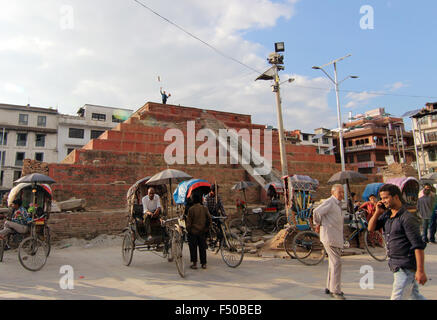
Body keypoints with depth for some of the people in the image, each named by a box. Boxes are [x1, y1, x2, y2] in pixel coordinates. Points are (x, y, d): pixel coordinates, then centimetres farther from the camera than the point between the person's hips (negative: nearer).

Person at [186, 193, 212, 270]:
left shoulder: (191, 209, -11)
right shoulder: (204, 208, -1)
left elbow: (189, 221, -9)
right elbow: (209, 219, 2)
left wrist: (188, 230, 3)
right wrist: (206, 228, 13)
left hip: (193, 232, -3)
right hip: (203, 232, 3)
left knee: (193, 248, 7)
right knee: (202, 248, 11)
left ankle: (194, 263, 8)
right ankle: (204, 264, 15)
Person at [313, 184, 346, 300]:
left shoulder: (338, 204, 19)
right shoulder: (329, 202, -13)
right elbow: (317, 211, -26)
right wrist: (318, 224, -13)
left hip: (337, 238, 10)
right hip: (329, 237, -10)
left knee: (333, 263, 16)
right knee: (336, 262, -10)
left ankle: (330, 287, 27)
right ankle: (335, 291, -2)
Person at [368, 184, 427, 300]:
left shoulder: (407, 218, -17)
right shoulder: (386, 215, 7)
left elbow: (419, 246, -19)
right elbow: (371, 228, 9)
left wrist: (420, 271, -21)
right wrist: (377, 212, -3)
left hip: (405, 267, -8)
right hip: (395, 265, 8)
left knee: (397, 297, -4)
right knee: (415, 295, 21)